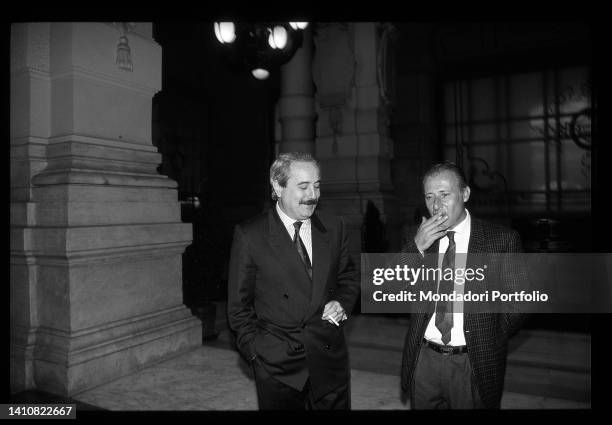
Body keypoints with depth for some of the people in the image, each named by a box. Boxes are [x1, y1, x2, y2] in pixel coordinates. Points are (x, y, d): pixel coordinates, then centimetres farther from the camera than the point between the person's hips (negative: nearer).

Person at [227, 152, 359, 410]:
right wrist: (256, 352, -6)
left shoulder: (334, 228, 1)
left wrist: (342, 302, -5)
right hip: (277, 368, -2)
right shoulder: (249, 235, -9)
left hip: (330, 360, 3)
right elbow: (239, 305, -3)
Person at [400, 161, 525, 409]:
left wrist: (486, 341, -1)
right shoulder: (418, 241, 0)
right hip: (423, 360, 2)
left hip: (474, 366, -2)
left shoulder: (502, 240, -7)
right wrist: (416, 247, -17)